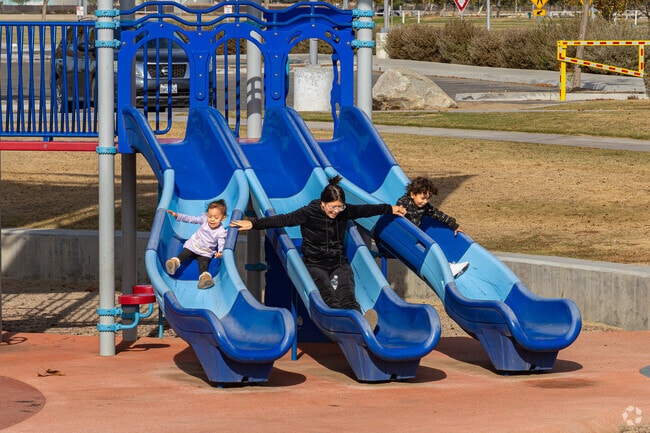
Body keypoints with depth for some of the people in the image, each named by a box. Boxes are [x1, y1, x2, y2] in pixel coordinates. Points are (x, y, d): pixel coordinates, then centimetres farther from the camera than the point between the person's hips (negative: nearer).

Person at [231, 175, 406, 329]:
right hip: (314, 264, -3)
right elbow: (283, 220, -15)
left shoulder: (344, 212, 5)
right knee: (328, 295, -34)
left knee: (347, 296, -29)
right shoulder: (309, 213, -8)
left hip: (339, 264, 3)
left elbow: (366, 210, 20)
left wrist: (390, 209, 34)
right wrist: (254, 224, -25)